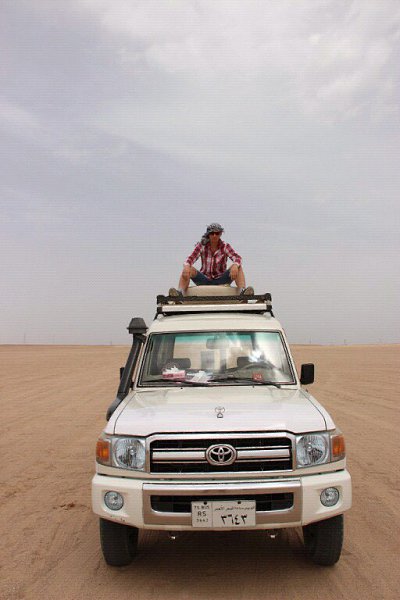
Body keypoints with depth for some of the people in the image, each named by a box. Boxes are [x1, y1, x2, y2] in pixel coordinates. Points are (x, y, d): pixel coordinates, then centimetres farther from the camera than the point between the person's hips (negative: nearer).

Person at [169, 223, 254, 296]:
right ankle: (180, 291, -45)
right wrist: (186, 266, -38)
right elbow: (190, 259, -14)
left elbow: (237, 258, -18)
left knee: (238, 267, -22)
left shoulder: (225, 246, -4)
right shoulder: (201, 245, -3)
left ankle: (242, 290, -43)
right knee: (189, 269, -25)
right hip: (204, 280, 0)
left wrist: (235, 266, -42)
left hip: (221, 281, 0)